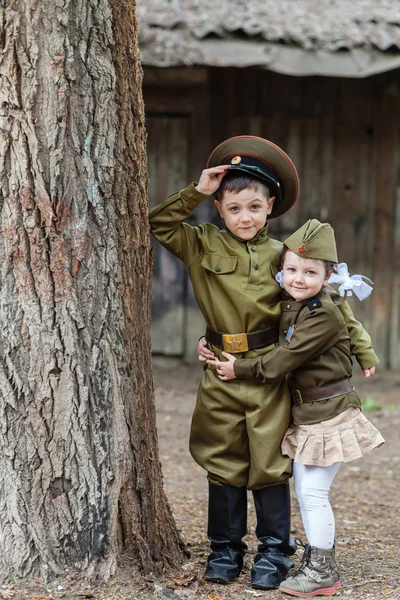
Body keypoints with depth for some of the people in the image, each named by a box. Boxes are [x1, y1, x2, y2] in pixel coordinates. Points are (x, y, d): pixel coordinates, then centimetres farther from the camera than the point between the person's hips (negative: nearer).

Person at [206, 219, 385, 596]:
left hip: (330, 412, -9)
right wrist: (220, 351, 7)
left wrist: (241, 370, -13)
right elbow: (280, 353, 18)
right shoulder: (286, 306, 6)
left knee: (314, 491, -7)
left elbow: (286, 358, -21)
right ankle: (316, 560, 26)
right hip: (304, 412, 9)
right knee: (303, 491, 14)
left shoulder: (325, 315, -20)